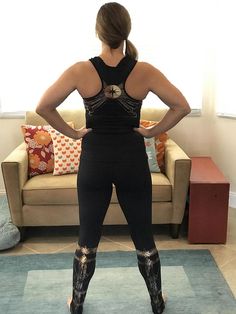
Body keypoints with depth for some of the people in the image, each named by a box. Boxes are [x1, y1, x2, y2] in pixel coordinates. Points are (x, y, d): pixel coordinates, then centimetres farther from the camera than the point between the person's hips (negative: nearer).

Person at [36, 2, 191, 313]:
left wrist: (72, 132, 4)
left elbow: (43, 107, -6)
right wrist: (153, 131, 3)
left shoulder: (81, 71, -10)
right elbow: (182, 107, -6)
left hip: (94, 162, 0)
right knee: (144, 239, 15)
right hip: (133, 161, 0)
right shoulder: (145, 72, -9)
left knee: (87, 240, 14)